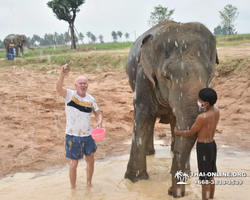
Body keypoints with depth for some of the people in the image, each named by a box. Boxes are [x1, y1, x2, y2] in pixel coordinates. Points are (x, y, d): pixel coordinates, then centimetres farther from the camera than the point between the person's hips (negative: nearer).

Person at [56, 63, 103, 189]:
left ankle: (89, 184, 41)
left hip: (88, 136, 5)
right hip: (73, 136, -4)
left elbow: (98, 113, 11)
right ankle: (73, 189, 23)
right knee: (73, 164, 4)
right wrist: (62, 74, -48)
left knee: (90, 161, 18)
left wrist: (99, 122, -12)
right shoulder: (69, 95, -11)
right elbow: (59, 88, -31)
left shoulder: (91, 99, 2)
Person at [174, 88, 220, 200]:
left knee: (204, 179, 4)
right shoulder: (216, 110, -4)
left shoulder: (202, 117, -26)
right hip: (212, 144, 8)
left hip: (203, 146, -8)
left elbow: (190, 133, -13)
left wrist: (177, 132, 3)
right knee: (210, 176, 20)